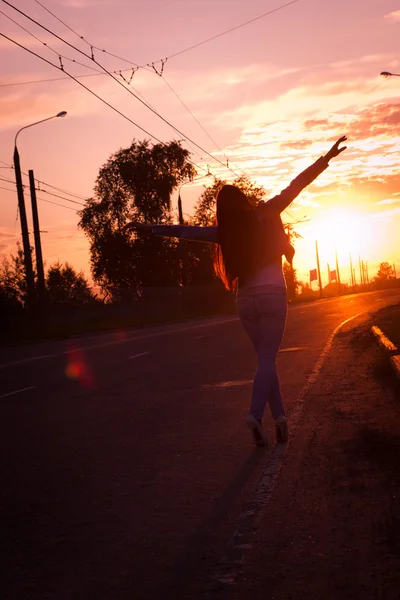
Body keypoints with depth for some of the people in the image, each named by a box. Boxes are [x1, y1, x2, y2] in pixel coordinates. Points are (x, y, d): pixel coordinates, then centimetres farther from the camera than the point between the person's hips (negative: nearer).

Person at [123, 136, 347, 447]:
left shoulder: (225, 232, 3)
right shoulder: (265, 214, -3)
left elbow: (185, 231, 7)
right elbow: (296, 186, -5)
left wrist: (151, 228, 16)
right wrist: (327, 158, -6)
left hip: (246, 299, 3)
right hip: (273, 294, -3)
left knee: (266, 359, 14)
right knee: (268, 359, -5)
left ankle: (279, 415, 10)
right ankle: (256, 413, -25)